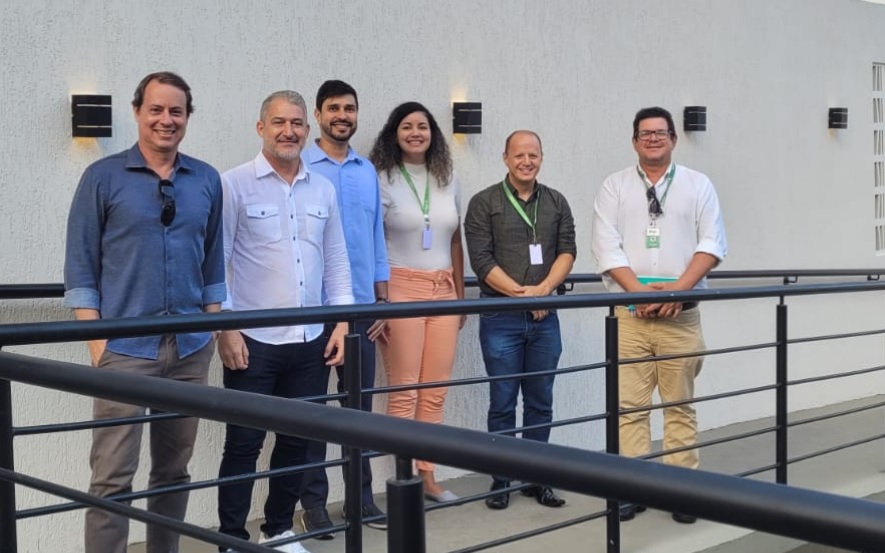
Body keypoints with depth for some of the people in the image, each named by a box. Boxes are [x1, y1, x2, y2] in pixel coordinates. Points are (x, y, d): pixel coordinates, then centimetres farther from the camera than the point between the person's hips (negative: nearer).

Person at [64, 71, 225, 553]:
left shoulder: (206, 181, 9)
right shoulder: (104, 177, -1)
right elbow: (81, 264, -1)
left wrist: (213, 327, 9)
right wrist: (95, 338, -8)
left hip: (190, 348, 4)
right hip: (125, 347, -4)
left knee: (174, 469, 12)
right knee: (113, 475, -5)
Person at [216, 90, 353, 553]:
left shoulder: (323, 190, 10)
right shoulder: (235, 184, -5)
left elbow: (336, 261, 13)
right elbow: (215, 260, -7)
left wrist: (342, 320, 5)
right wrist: (225, 328, -12)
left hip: (311, 342, 5)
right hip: (253, 341, -5)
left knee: (297, 440, 13)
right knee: (243, 444, 2)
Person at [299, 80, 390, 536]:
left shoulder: (368, 171, 10)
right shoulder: (300, 169, -5)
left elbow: (377, 239, 13)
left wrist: (381, 301, 9)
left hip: (361, 307, 4)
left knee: (359, 404, 10)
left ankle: (361, 495, 20)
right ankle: (313, 500, 15)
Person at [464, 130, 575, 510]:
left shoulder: (556, 203, 11)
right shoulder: (484, 203, 0)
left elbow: (567, 251, 4)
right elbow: (481, 258, -7)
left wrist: (543, 289, -11)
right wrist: (520, 292, -13)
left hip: (544, 316, 3)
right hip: (501, 317, -3)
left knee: (540, 401, 9)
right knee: (503, 402, 2)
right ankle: (502, 479, 13)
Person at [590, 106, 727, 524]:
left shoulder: (698, 185, 9)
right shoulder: (615, 186, 9)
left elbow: (712, 244, 1)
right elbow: (607, 246, 0)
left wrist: (678, 287, -13)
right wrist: (639, 290, -13)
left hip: (681, 314, 0)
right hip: (628, 313, 0)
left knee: (680, 404, 4)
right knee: (629, 404, 0)